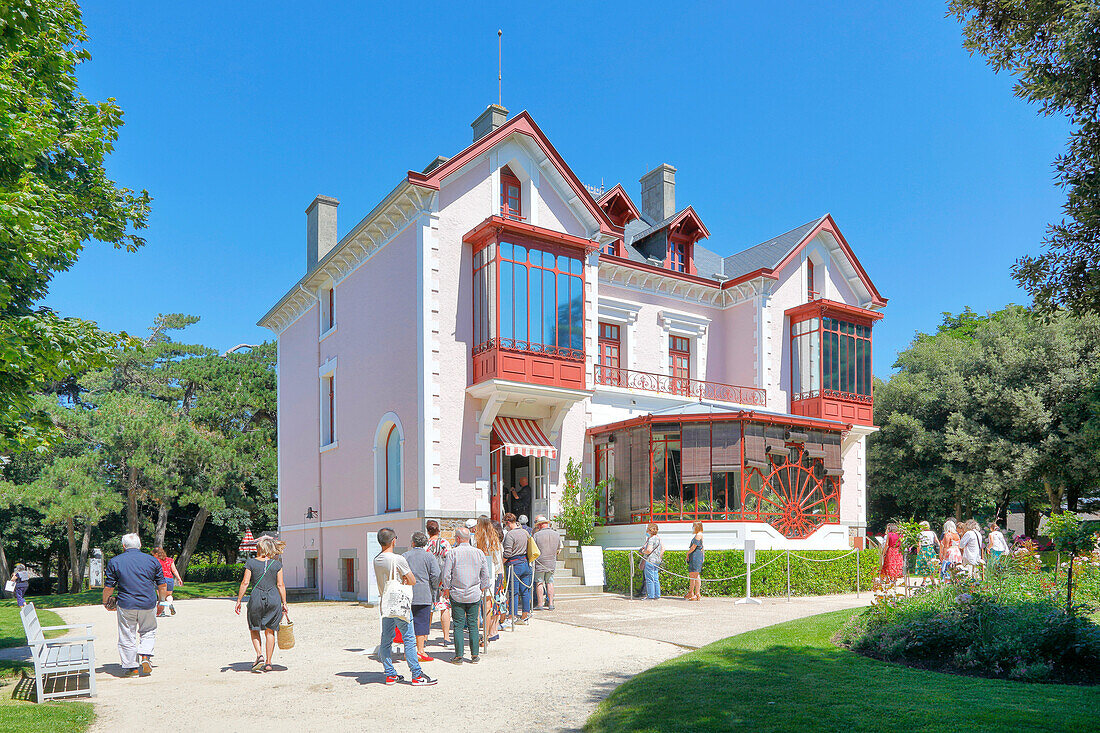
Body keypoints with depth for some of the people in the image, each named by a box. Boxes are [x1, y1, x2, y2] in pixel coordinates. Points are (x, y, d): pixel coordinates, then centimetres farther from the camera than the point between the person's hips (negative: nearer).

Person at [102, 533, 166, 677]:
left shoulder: (114, 561, 1)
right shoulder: (152, 560, 5)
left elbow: (108, 587, 1)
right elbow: (161, 585, 9)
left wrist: (105, 602, 18)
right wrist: (161, 600, 24)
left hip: (126, 606, -1)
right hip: (148, 604, 1)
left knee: (127, 638, 10)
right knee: (148, 632, 18)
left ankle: (131, 667, 13)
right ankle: (145, 656, -1)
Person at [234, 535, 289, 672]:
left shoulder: (251, 562, 0)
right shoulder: (277, 564, 2)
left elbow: (245, 583, -4)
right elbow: (280, 585, 0)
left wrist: (238, 601, 2)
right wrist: (284, 603, 6)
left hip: (256, 598, -1)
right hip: (274, 598, 1)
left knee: (254, 628, 18)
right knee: (270, 631, 10)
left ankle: (259, 655, -1)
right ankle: (268, 663, 8)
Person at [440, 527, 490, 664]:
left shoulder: (452, 553, -9)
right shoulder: (479, 553, 1)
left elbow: (446, 575, -8)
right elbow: (485, 575, 6)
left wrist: (447, 590, 6)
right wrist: (482, 589, 18)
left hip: (457, 595, -2)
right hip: (474, 596, 3)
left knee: (458, 625, 3)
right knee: (473, 624, 8)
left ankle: (458, 656, 2)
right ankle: (475, 655, 8)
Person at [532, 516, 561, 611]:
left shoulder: (537, 535, -12)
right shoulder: (556, 534, 2)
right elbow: (559, 549, 12)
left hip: (540, 563, -4)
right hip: (552, 563, 4)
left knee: (539, 583, 5)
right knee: (550, 582, 12)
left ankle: (539, 604, 6)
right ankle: (550, 603, 12)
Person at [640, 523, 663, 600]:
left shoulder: (651, 539, -15)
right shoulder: (658, 538, 15)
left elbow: (648, 550, -23)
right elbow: (663, 548, 20)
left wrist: (642, 551, -6)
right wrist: (659, 557, 19)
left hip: (650, 561, -10)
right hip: (657, 561, 10)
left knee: (649, 579, -4)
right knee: (655, 579, 12)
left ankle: (651, 596, -2)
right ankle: (657, 595, 15)